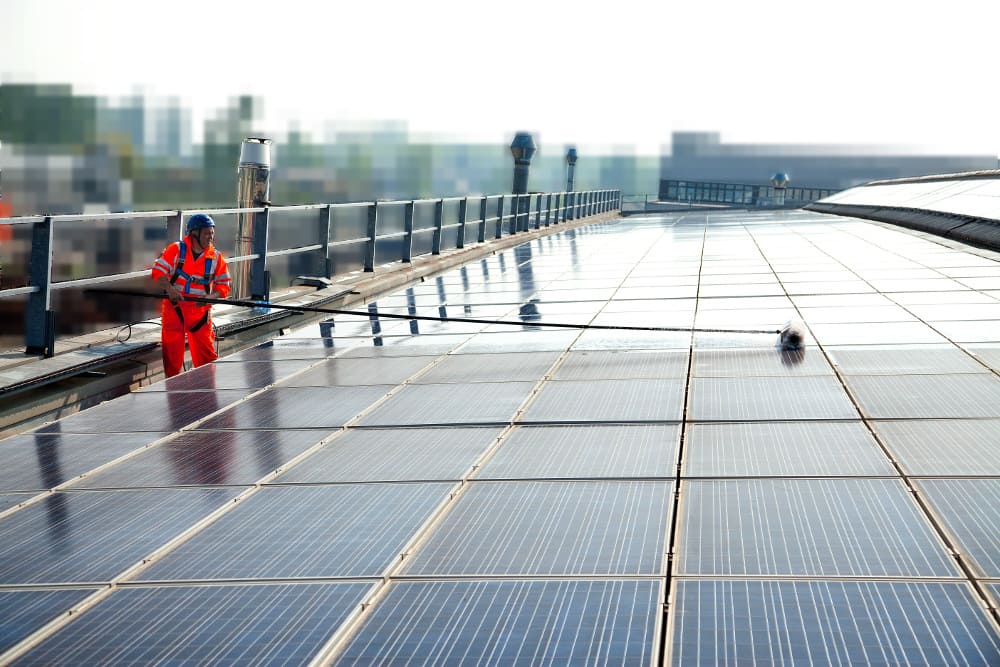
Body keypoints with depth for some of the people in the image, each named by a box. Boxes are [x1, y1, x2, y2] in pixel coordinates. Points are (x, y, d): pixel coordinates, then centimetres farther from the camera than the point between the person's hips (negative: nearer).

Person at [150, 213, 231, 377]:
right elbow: (158, 272, -9)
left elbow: (223, 285, 3)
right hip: (174, 308, -1)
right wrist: (169, 289, -26)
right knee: (172, 351, 5)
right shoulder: (176, 250, -6)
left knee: (206, 354, -1)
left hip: (200, 310, 1)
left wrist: (211, 297, -17)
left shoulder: (216, 257, 1)